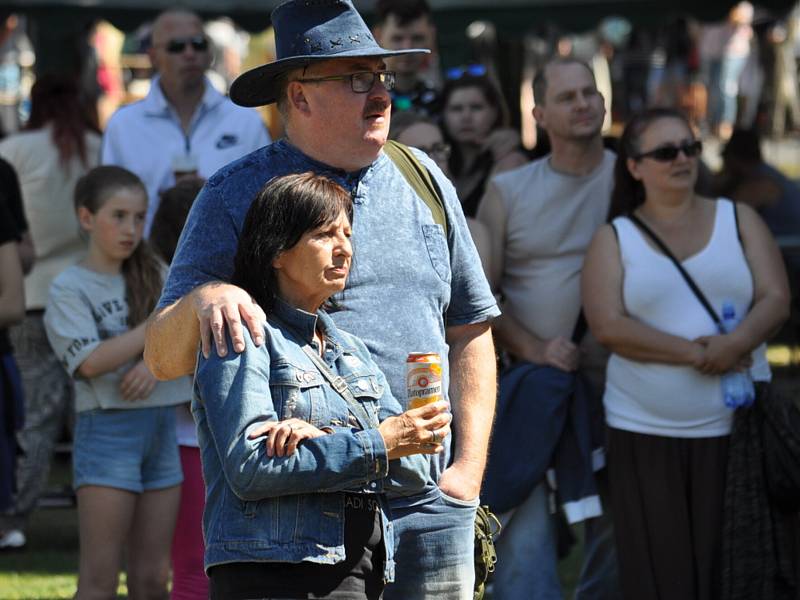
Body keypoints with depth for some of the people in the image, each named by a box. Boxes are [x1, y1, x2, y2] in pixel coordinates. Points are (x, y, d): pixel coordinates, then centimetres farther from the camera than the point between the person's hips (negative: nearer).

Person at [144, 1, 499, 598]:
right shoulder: (236, 197, 1)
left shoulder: (422, 179, 14)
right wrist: (202, 298, -24)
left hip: (427, 505, 4)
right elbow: (163, 358, -2)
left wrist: (469, 469, 7)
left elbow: (469, 331, 18)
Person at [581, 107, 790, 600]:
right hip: (646, 431, -1)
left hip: (735, 425, 1)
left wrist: (736, 343, -20)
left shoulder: (739, 219, 9)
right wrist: (693, 354, -17)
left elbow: (776, 299, 0)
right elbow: (609, 325, -8)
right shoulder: (615, 238, 4)